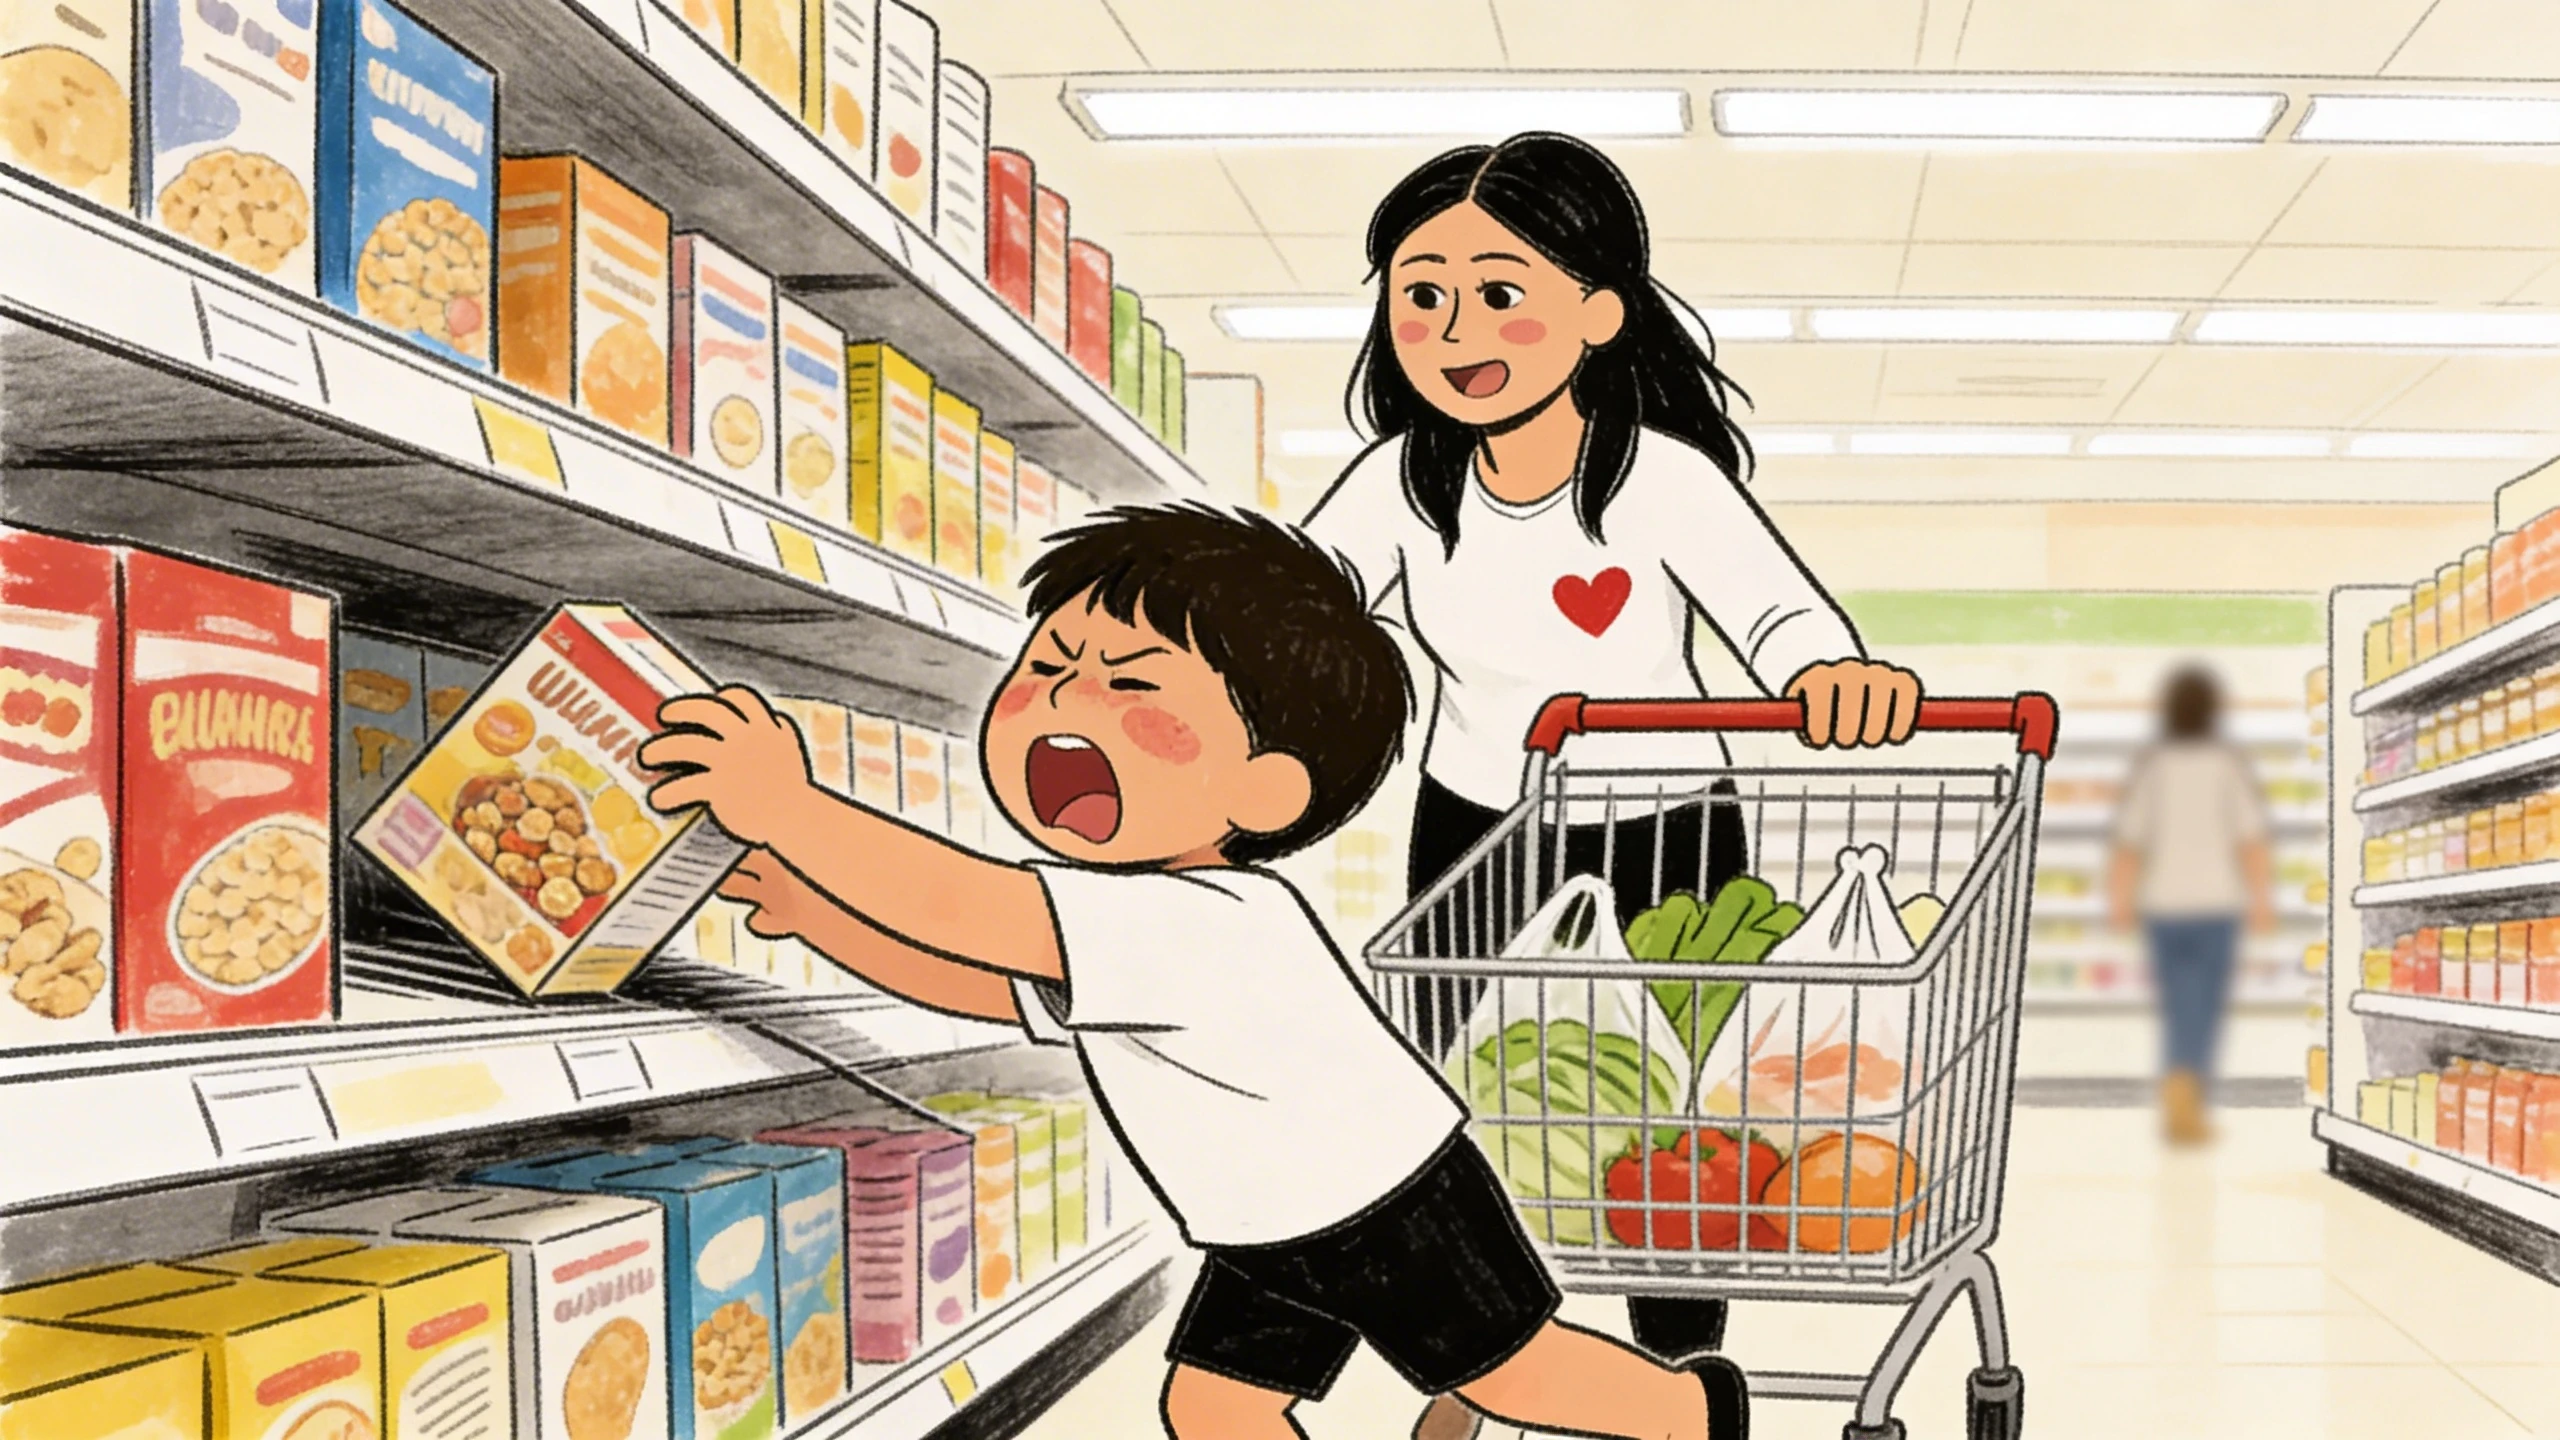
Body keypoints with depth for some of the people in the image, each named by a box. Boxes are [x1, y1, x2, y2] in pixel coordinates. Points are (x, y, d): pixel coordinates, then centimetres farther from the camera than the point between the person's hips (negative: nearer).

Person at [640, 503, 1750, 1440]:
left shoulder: (1201, 922, -40)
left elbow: (964, 911, -51)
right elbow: (966, 977, 1)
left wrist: (789, 812, -54)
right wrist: (812, 907, -11)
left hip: (1396, 1202, -8)